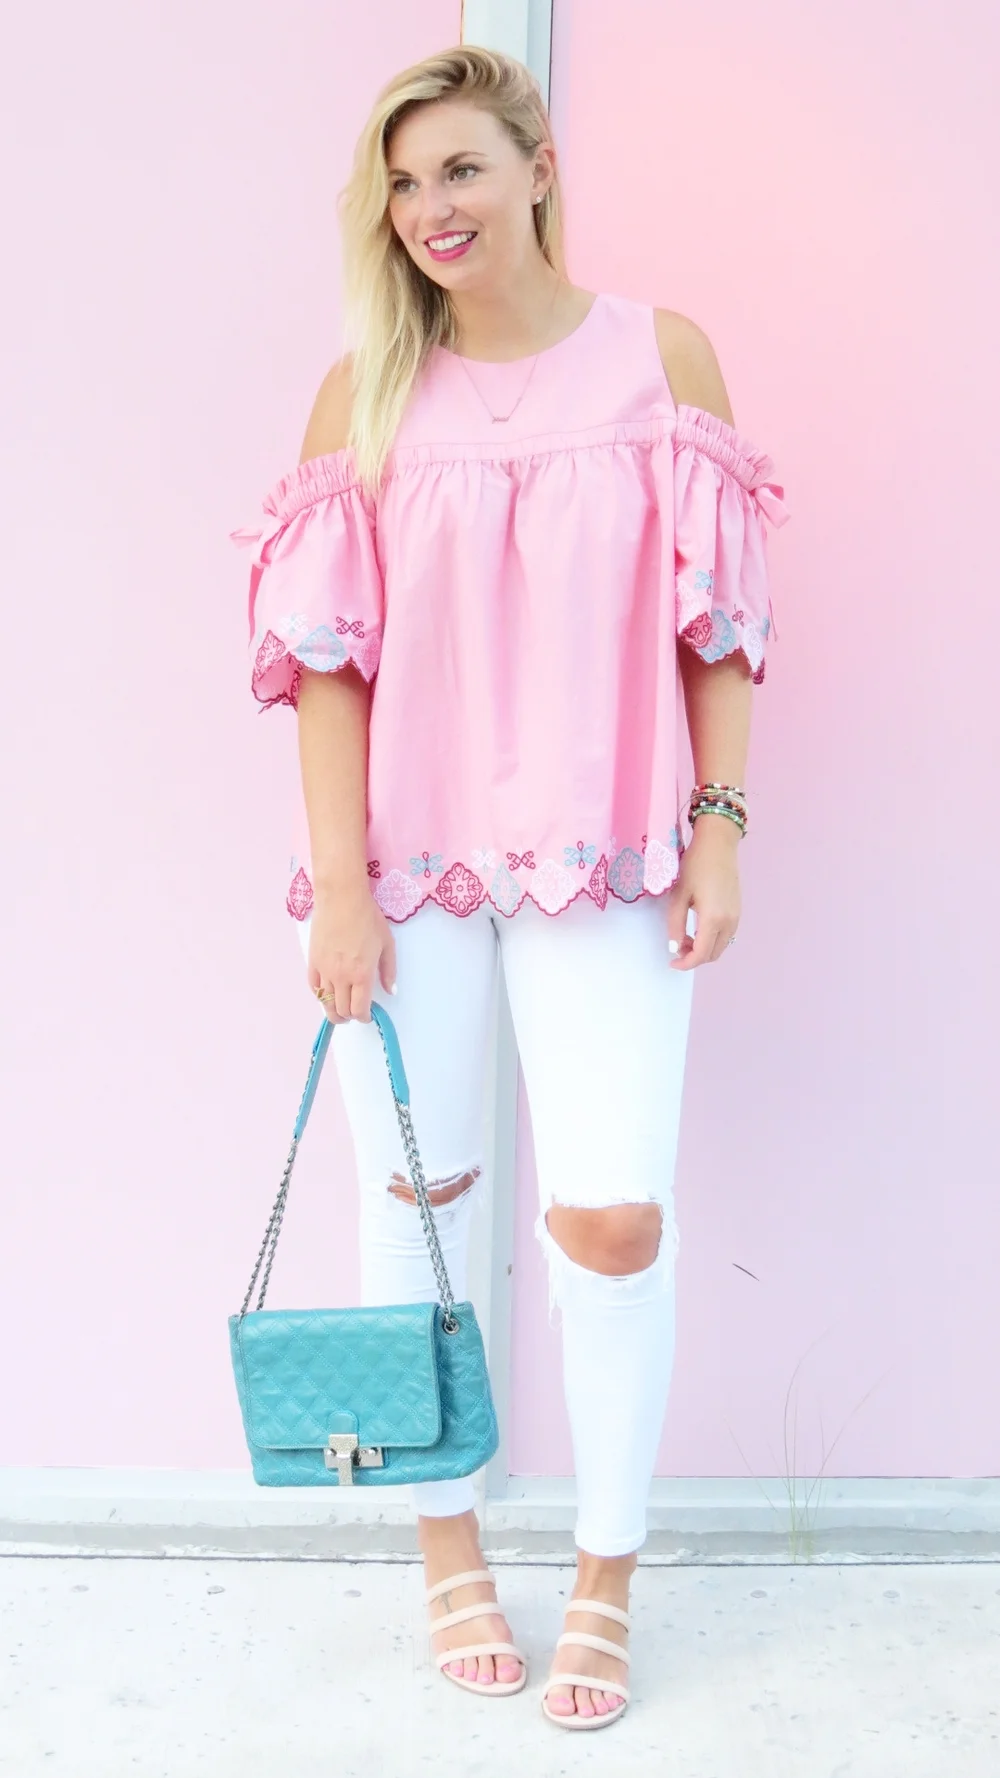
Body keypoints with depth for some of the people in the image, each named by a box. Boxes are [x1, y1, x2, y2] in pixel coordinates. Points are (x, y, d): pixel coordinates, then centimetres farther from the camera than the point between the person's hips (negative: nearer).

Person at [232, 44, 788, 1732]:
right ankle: (447, 1545, 31)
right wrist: (338, 882, -6)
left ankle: (605, 1582, 19)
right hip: (409, 853, 1)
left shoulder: (662, 354, 3)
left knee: (611, 1219, -4)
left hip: (601, 860, -1)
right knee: (417, 1193, 9)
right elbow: (329, 651, 0)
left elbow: (716, 620, 3)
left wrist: (719, 827, -4)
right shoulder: (365, 389, 4)